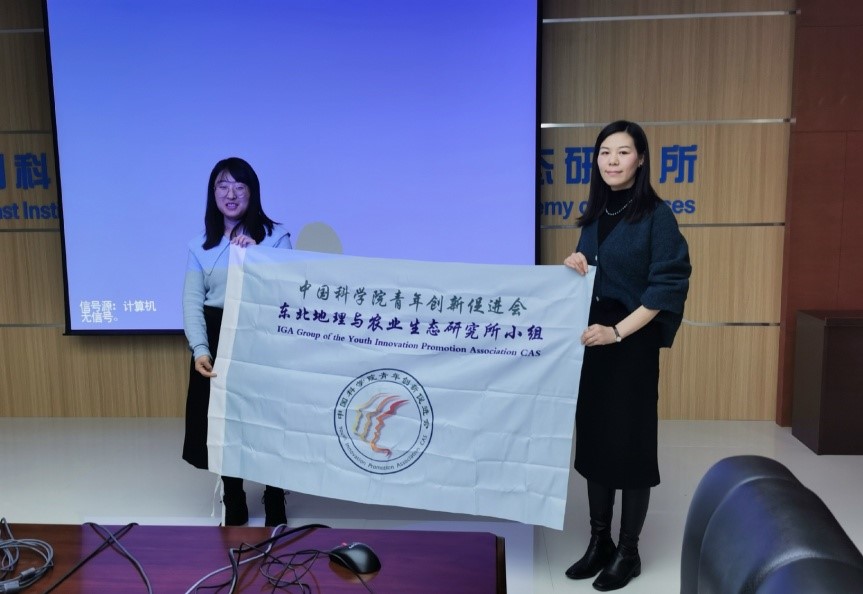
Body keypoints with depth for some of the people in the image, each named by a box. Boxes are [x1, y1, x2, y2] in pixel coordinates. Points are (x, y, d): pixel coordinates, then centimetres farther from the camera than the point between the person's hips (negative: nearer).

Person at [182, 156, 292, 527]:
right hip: (216, 342, 3)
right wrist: (200, 350, -15)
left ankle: (275, 509, 21)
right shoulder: (201, 246, 7)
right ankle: (233, 509, 28)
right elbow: (192, 301, -2)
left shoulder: (275, 236, 2)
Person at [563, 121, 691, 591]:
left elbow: (668, 285, -13)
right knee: (592, 439, 10)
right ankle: (599, 542, 26)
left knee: (630, 444, 3)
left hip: (633, 345, -6)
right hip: (589, 342, 6)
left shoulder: (656, 215, -8)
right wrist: (575, 268, -5)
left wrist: (618, 331, -20)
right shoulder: (594, 215, 10)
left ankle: (628, 552, 19)